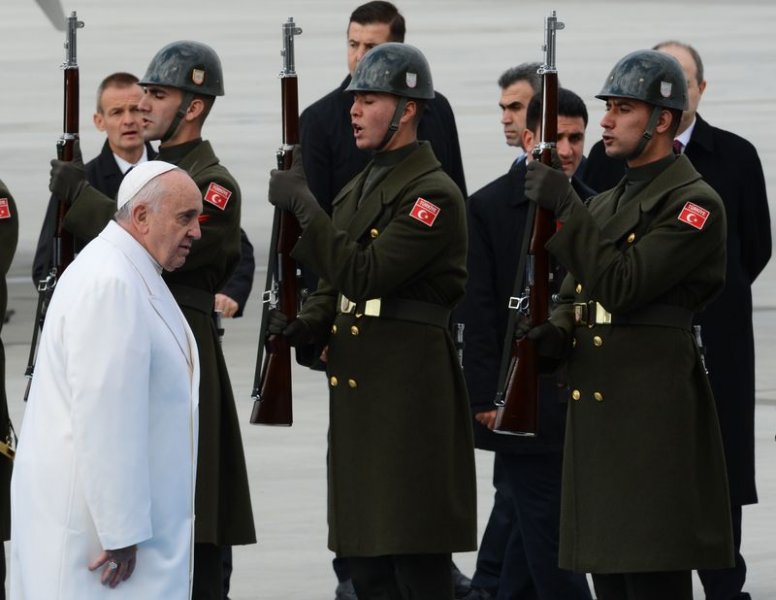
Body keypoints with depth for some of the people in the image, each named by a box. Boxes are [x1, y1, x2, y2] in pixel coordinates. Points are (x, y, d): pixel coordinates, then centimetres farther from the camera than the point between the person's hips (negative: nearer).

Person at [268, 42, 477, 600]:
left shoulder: (433, 194, -12)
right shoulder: (357, 189, 17)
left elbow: (365, 274, -21)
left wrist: (302, 203, -19)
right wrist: (305, 326, -1)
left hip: (408, 391, -9)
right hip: (356, 388, 9)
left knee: (415, 555, -7)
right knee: (364, 555, 11)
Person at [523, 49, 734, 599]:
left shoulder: (695, 203, -8)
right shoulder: (606, 203, 19)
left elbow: (623, 285, -18)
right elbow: (577, 295, 21)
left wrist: (565, 207, -18)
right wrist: (555, 333, -1)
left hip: (653, 412, -9)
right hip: (595, 405, 9)